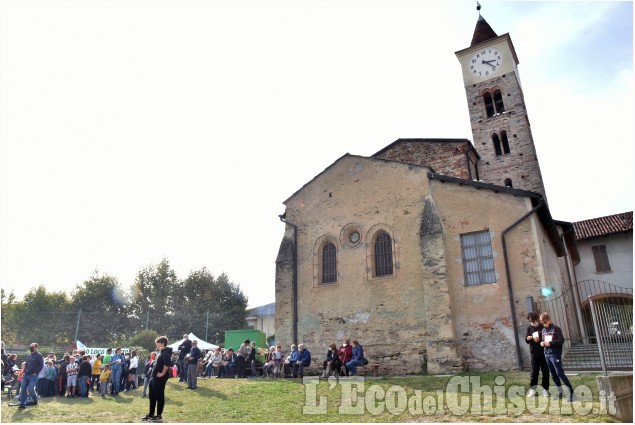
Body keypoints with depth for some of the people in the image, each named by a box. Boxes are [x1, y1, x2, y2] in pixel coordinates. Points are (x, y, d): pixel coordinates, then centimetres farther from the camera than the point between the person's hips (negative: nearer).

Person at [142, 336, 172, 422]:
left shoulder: (165, 352, -17)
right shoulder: (160, 352, 14)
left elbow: (167, 363, -34)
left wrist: (163, 373, -25)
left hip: (160, 378, -10)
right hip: (154, 377, 10)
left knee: (159, 396, 0)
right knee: (152, 396, 17)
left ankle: (159, 416, 9)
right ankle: (151, 414, 27)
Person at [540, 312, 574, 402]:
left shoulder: (556, 329, -7)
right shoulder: (543, 330, 15)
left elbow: (561, 340, -14)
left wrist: (550, 342, -19)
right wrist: (542, 343, 0)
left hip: (555, 354, -7)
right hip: (547, 355, 7)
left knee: (560, 373, -11)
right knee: (553, 375, 11)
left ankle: (571, 391, -2)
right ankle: (560, 392, 20)